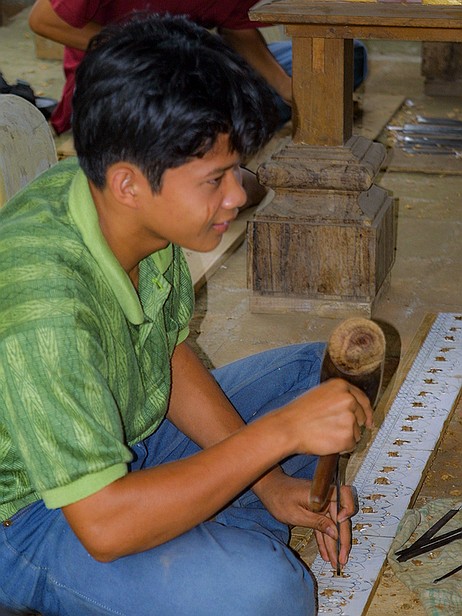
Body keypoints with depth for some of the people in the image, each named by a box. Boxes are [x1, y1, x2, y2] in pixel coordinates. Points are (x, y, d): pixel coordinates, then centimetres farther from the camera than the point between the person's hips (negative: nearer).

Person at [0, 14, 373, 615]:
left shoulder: (139, 216, -12)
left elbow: (172, 355, 3)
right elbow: (103, 526, -35)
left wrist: (270, 482, -6)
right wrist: (280, 434, -32)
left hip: (128, 436, 8)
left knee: (317, 372, 12)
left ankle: (224, 541, 3)